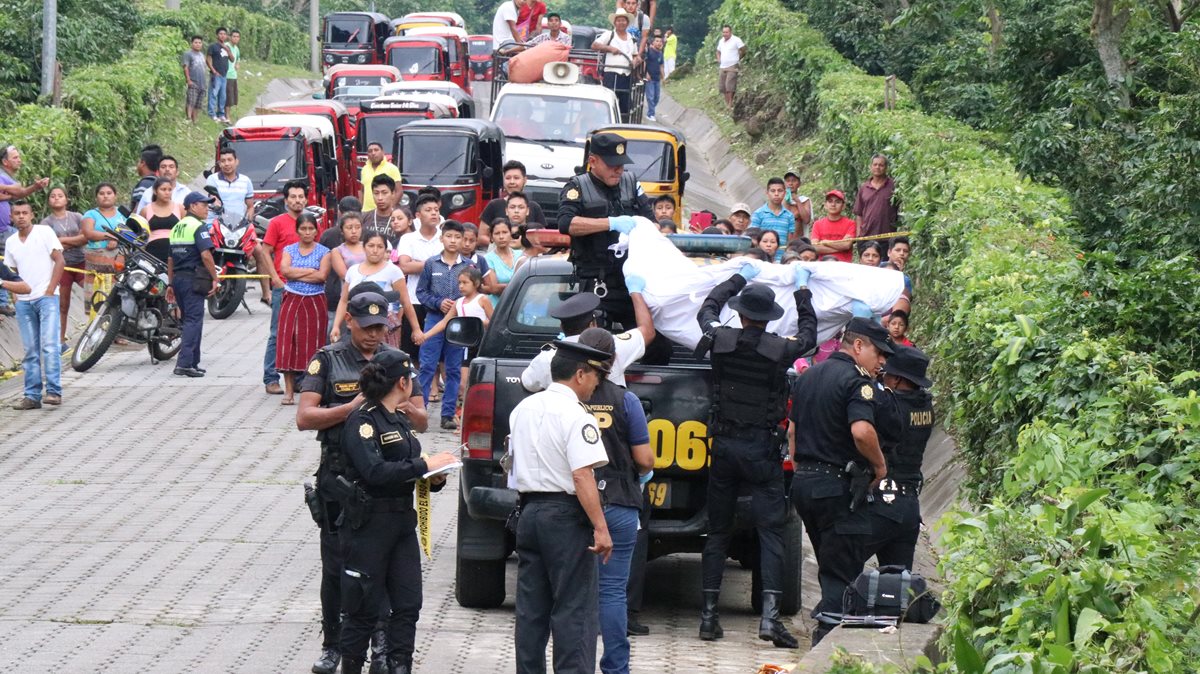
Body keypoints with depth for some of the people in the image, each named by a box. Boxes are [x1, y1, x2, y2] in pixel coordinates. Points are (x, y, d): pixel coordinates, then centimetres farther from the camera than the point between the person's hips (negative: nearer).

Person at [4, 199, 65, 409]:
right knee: (30, 350, 5)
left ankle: (53, 390, -12)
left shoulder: (44, 232, -1)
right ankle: (32, 395, 6)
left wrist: (50, 290, -10)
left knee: (49, 345, -12)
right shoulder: (11, 242, 13)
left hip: (46, 297, -5)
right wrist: (16, 294, 4)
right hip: (23, 301, 5)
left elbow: (59, 261, -4)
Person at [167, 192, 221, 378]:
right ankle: (184, 363, -16)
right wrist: (215, 279, -13)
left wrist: (171, 284, 23)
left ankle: (193, 362, 18)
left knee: (189, 320, 15)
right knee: (194, 321, -8)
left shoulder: (176, 228, 16)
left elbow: (170, 259, 19)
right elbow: (205, 255, -20)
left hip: (178, 279, 8)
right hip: (193, 279, -8)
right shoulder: (198, 227, -10)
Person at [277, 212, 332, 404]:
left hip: (315, 302, -2)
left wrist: (296, 274, -9)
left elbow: (322, 276, -12)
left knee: (312, 345, -2)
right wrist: (310, 271, -10)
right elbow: (284, 270, -9)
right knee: (288, 344, -2)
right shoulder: (289, 250, 9)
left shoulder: (323, 252, 3)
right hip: (291, 301, 2)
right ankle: (289, 391, 1)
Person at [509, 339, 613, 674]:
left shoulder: (523, 409, 11)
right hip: (566, 517, -8)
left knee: (531, 608, 11)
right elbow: (582, 475, -21)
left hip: (529, 511, 8)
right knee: (575, 609, -6)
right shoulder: (575, 416, -14)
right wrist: (600, 528, -21)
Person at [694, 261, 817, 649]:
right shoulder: (781, 350, -9)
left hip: (724, 445, 3)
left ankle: (709, 614, 9)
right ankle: (770, 614, -16)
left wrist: (739, 278, 31)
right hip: (762, 449, -2)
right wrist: (802, 290, 27)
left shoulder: (719, 340, -5)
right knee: (771, 531, -3)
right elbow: (808, 334, 15)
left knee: (718, 531, 10)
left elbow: (707, 310, 19)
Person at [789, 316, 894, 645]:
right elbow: (861, 431, -29)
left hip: (803, 482, 9)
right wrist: (880, 465, -13)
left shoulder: (809, 375, 16)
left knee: (830, 568, 18)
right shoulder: (855, 380, -13)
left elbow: (793, 429, 24)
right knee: (842, 576, -5)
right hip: (837, 486, -9)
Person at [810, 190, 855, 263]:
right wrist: (839, 248, -5)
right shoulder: (817, 224, 12)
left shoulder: (850, 224, 6)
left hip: (844, 264, -1)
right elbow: (814, 247, -1)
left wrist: (825, 242, 2)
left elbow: (846, 245, -7)